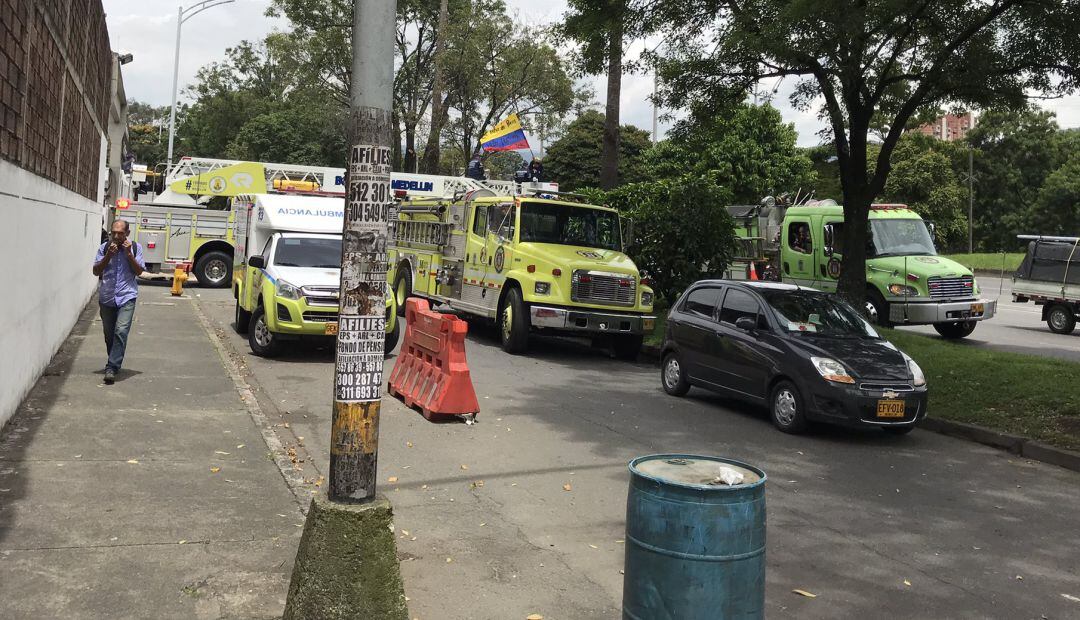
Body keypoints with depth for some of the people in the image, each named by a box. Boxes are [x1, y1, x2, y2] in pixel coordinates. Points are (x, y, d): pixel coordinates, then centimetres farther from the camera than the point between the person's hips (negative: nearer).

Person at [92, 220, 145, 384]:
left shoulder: (135, 248, 1)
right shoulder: (104, 247, 3)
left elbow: (139, 271, -4)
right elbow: (96, 271, 1)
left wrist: (129, 254, -13)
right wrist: (108, 255, -11)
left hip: (127, 297, -3)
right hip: (106, 297, 3)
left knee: (121, 331, -18)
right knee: (109, 334, 12)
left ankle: (111, 368, -19)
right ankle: (115, 363, 31)